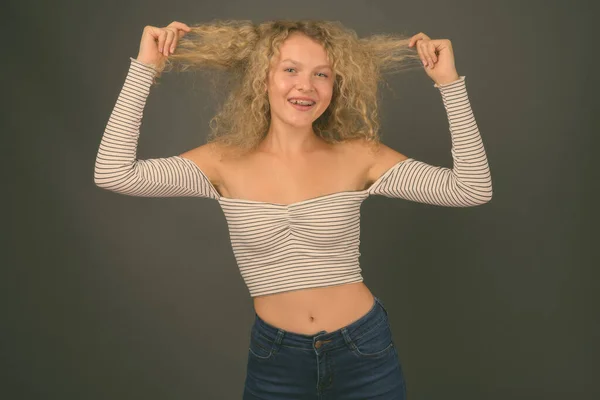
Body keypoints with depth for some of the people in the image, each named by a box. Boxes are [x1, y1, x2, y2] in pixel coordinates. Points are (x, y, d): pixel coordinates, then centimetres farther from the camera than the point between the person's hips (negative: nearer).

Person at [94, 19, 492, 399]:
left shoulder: (358, 157, -8)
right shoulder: (226, 163, -7)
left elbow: (473, 189, -12)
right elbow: (113, 174, -15)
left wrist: (449, 83, -16)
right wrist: (145, 68, -14)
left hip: (364, 351, 0)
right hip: (274, 360, 1)